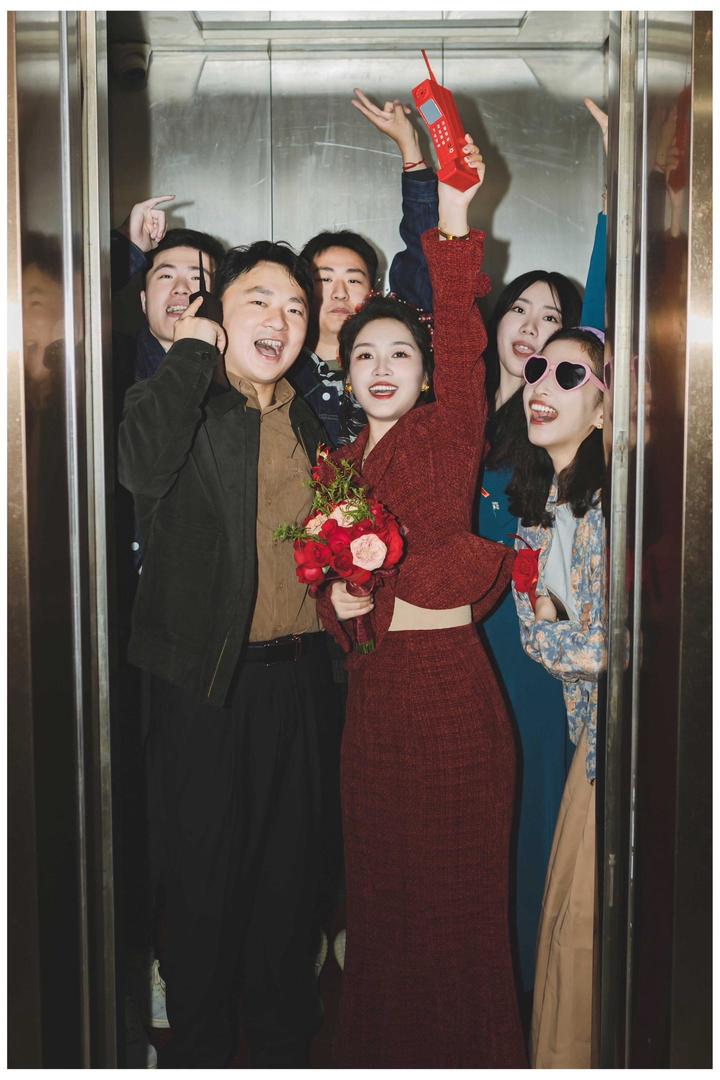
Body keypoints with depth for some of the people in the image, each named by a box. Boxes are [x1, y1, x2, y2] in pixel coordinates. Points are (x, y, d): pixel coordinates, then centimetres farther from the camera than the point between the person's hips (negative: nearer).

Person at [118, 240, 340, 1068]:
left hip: (296, 674, 5)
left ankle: (282, 1032, 33)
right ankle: (197, 1041, 27)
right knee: (203, 862, 7)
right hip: (205, 678, -4)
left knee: (289, 859, 15)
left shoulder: (312, 423, 12)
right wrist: (192, 351, -18)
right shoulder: (177, 400, -4)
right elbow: (144, 468, -28)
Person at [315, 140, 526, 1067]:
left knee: (456, 889, 7)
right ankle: (381, 1043, 33)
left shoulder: (450, 434, -4)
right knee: (380, 881, 15)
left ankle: (465, 1051, 26)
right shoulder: (339, 459, 11)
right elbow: (326, 574, 13)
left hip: (448, 685, -5)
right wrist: (339, 602, -7)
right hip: (373, 687, 5)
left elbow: (464, 343, -21)